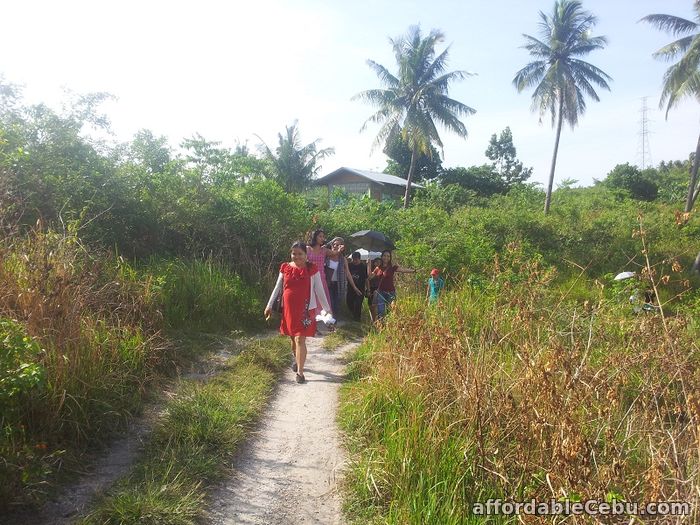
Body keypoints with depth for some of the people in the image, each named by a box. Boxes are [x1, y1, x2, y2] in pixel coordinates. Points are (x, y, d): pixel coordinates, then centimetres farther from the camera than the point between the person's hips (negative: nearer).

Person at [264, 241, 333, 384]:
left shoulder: (312, 269, -6)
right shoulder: (285, 268, 2)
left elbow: (319, 290, -2)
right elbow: (277, 288, 10)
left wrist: (327, 309, -1)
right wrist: (269, 305, 10)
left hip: (305, 309, -4)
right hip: (289, 309, 4)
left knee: (300, 339, -9)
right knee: (293, 338, 17)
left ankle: (300, 372, -2)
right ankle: (297, 360, 44)